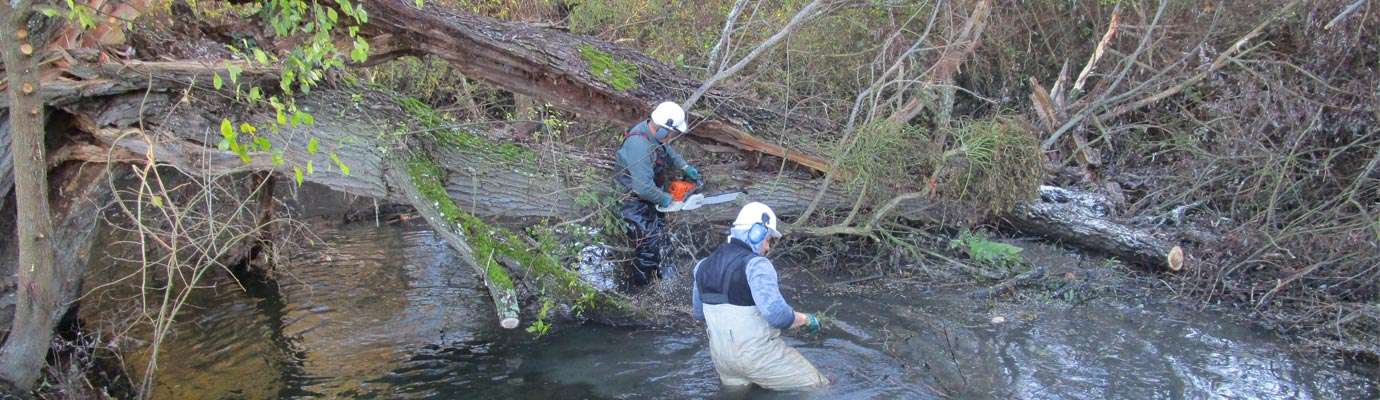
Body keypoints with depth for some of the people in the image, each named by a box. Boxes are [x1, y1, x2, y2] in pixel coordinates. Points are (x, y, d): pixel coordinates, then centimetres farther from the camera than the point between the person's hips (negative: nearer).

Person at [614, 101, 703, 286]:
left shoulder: (652, 130, -9)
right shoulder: (640, 146, -37)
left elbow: (667, 151, 15)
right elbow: (644, 187, -38)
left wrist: (686, 168, 8)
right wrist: (663, 199, -21)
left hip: (648, 193, 10)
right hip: (634, 200, -10)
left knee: (659, 230, 24)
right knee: (649, 240, 1)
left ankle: (655, 269, 44)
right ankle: (644, 283, 19)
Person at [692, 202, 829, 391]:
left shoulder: (704, 265, 5)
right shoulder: (756, 265, -18)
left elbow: (700, 313, 17)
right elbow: (778, 315, -27)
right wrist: (806, 319, -10)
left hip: (721, 356, 7)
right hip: (757, 356, -7)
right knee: (817, 387, 0)